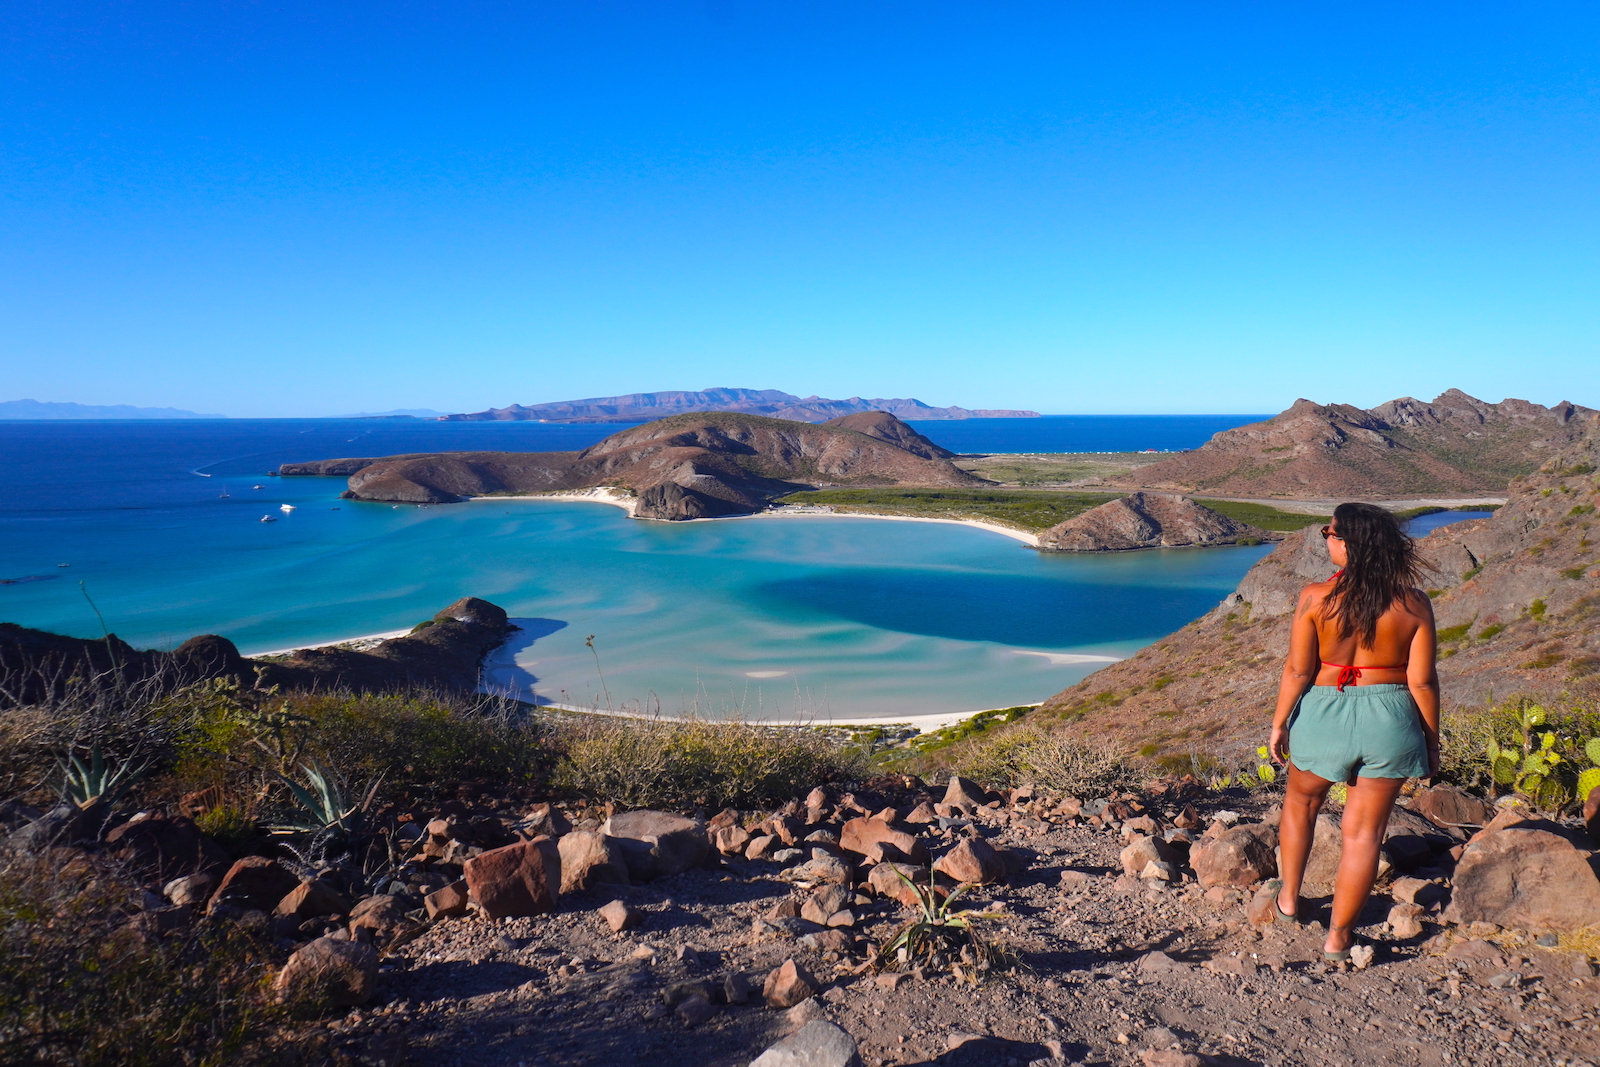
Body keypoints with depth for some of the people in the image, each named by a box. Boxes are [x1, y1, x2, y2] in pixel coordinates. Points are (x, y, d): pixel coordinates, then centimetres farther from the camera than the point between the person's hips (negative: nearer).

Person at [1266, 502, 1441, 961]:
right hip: (1390, 721, 1)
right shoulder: (1413, 603, -7)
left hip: (1323, 715, -1)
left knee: (1300, 803, 25)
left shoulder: (1316, 597, -12)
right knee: (1364, 832, 10)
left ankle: (1289, 899, 36)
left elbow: (1297, 671, -9)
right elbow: (1422, 681, -5)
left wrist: (1279, 723, 2)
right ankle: (1338, 937, 18)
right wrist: (1431, 741, 8)